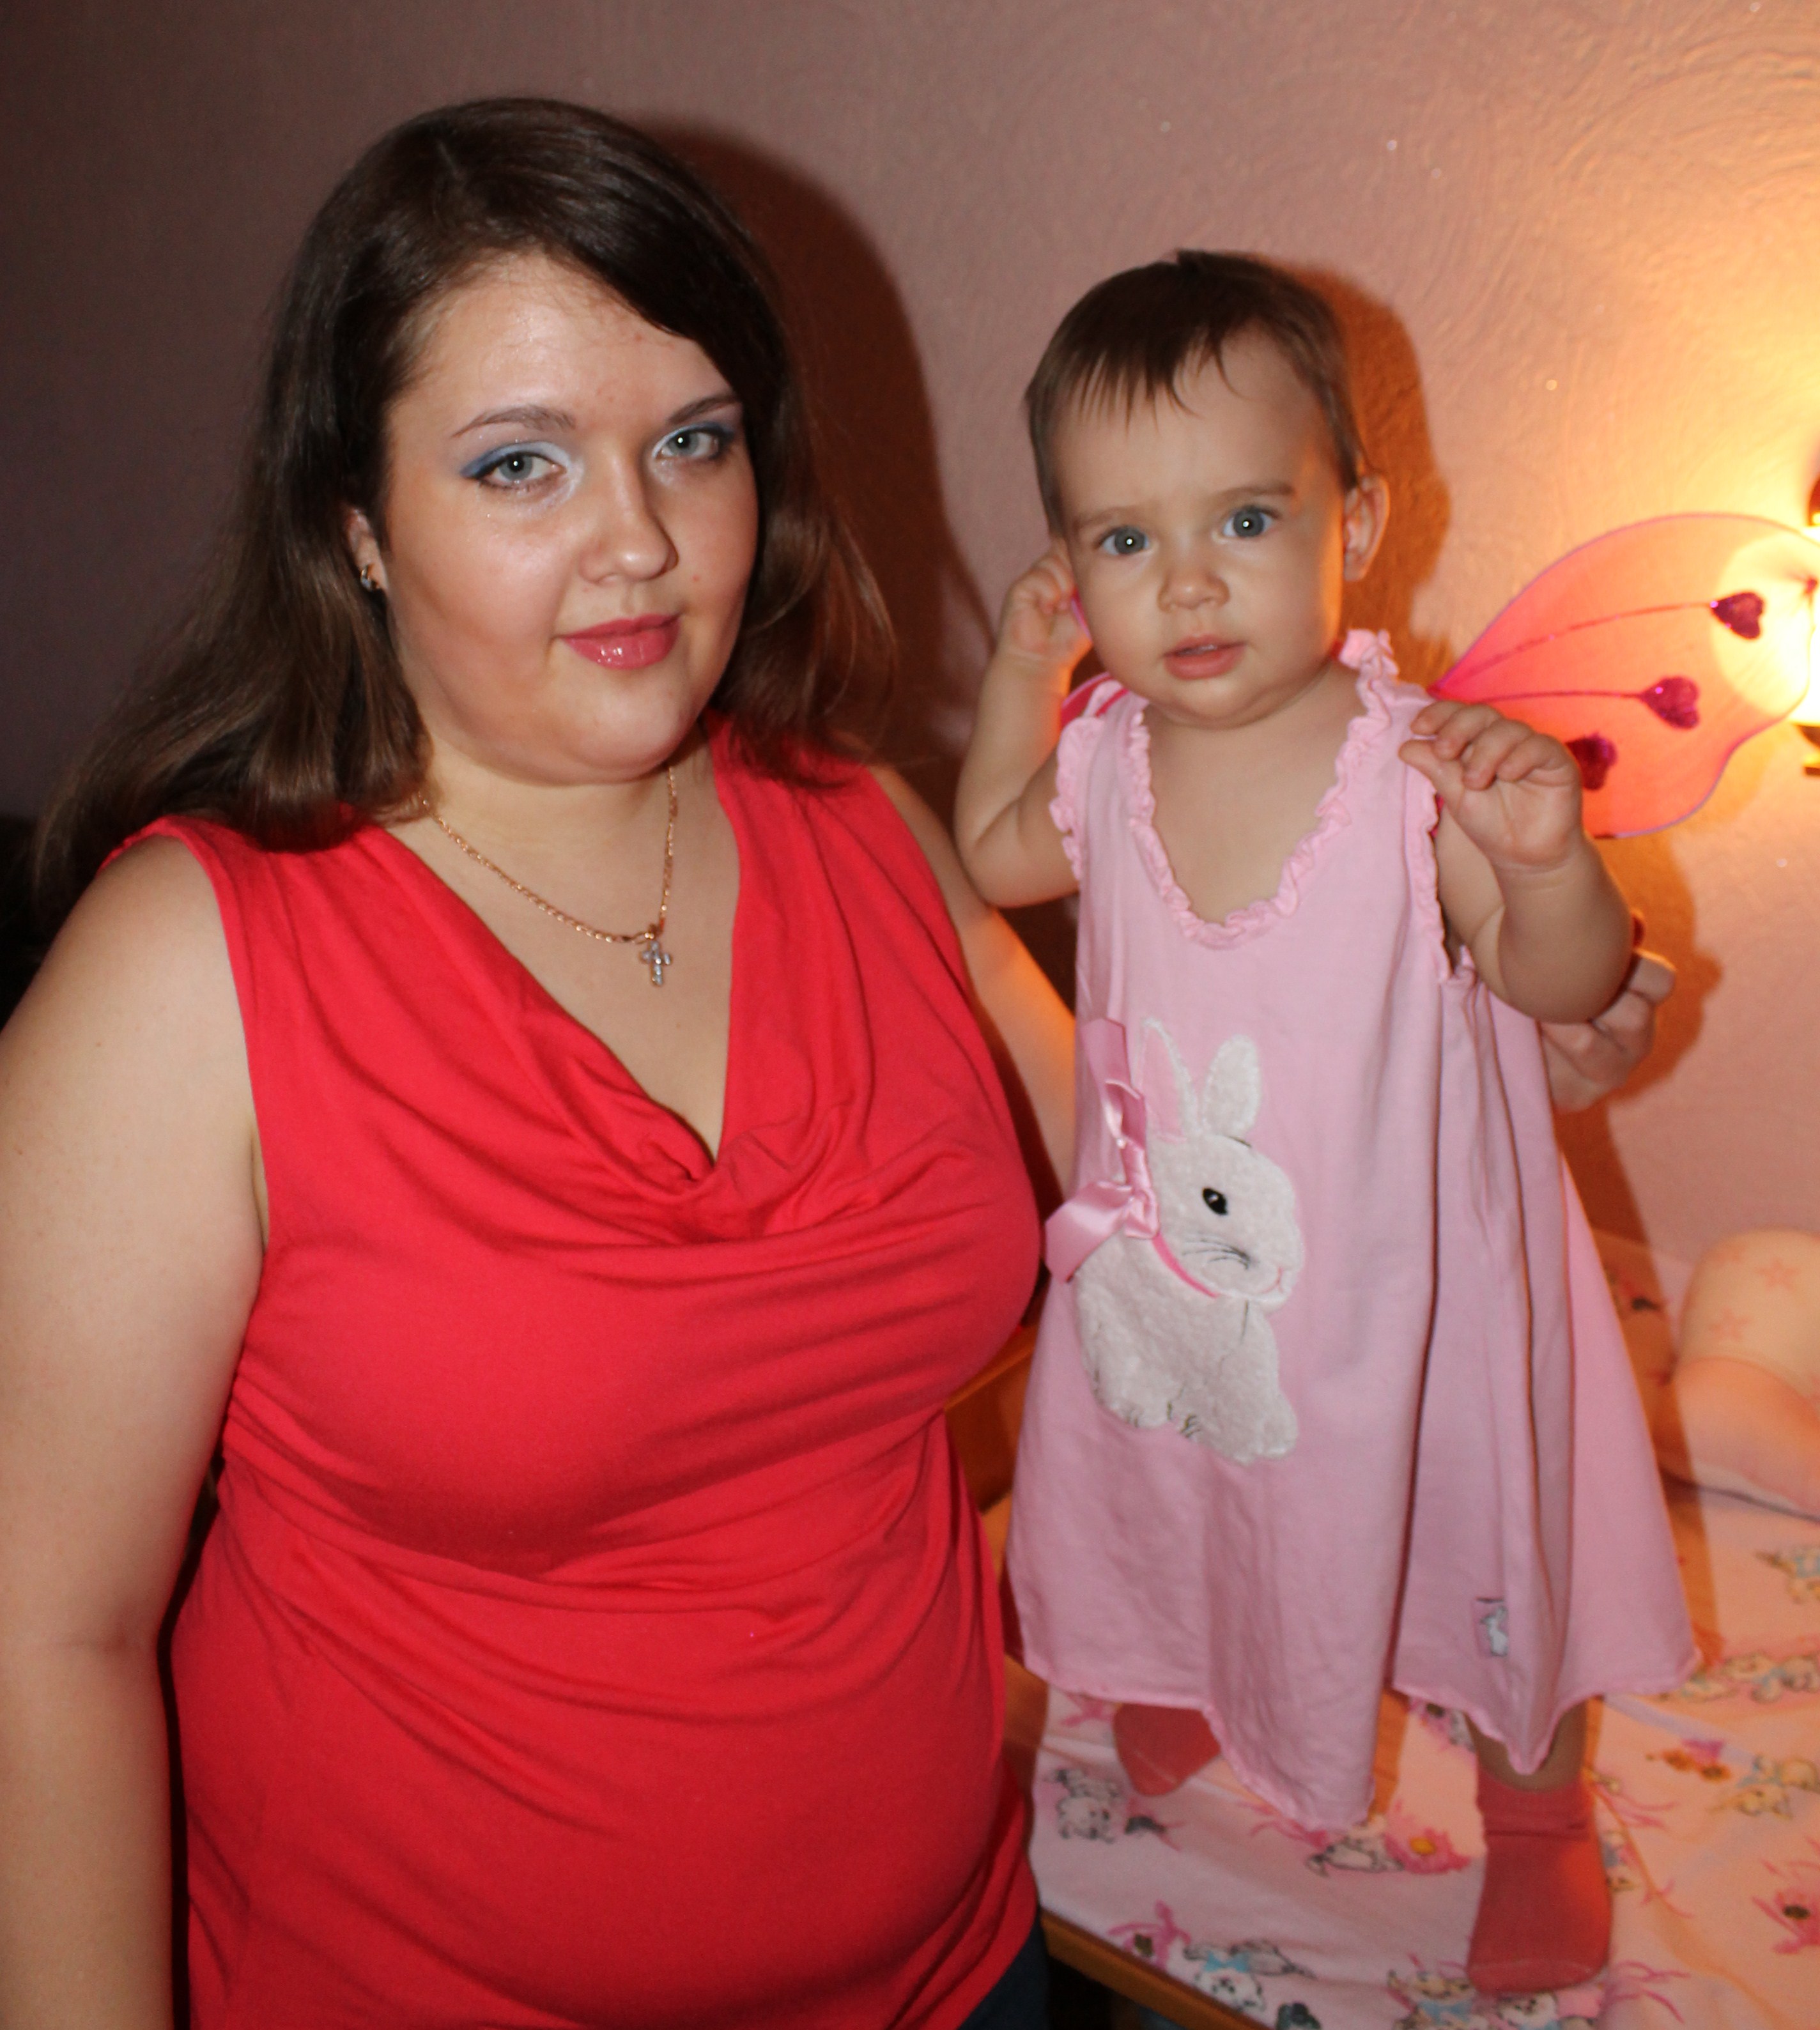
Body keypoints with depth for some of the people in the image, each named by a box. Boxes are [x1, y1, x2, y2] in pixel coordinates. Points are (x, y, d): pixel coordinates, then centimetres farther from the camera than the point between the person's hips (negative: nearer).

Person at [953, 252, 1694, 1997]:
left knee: (1481, 1551, 19)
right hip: (1171, 1260, 3)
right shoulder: (1105, 758, -12)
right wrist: (1019, 675, -2)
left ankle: (1534, 1812, 49)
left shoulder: (1414, 770, -26)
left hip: (1395, 1269, -3)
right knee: (1180, 1500, 28)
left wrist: (1546, 856, -39)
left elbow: (1564, 988, -18)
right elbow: (993, 858, 10)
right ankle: (1183, 1672, 63)